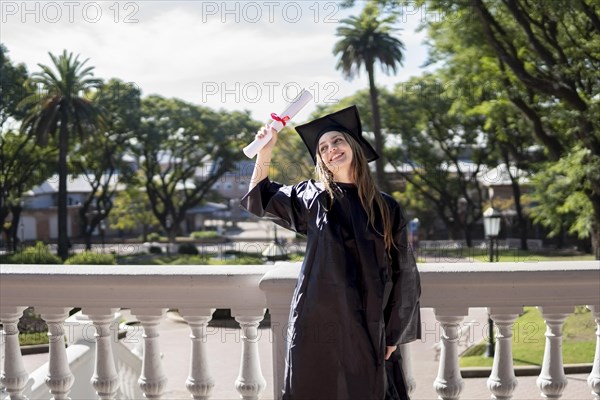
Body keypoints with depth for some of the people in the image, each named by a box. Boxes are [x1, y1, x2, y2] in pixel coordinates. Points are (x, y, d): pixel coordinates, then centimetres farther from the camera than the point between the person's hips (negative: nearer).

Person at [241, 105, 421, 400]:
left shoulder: (387, 209, 5)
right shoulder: (313, 198, 6)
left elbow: (403, 275, 6)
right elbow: (261, 200, 18)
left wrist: (394, 334, 3)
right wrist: (265, 151, 3)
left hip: (368, 330, 0)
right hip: (318, 326, 0)